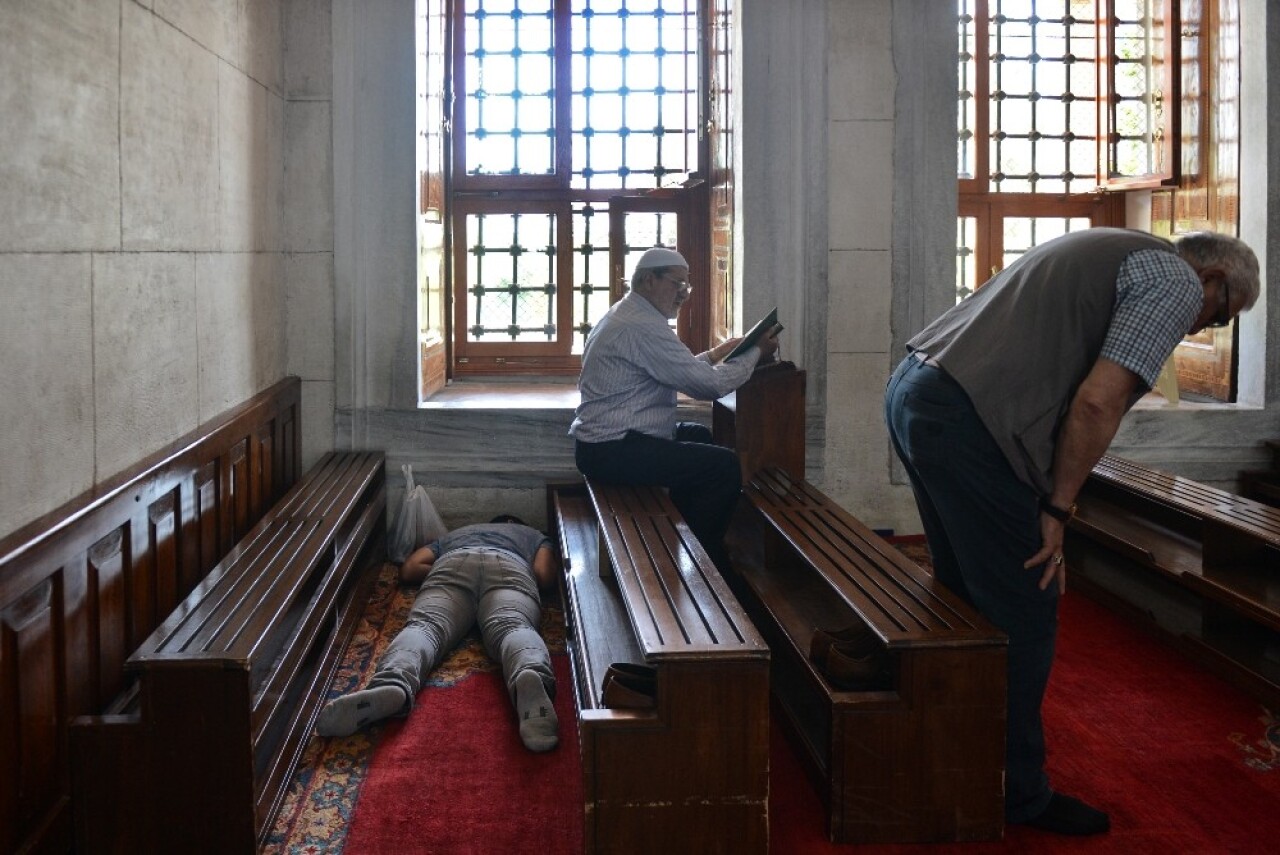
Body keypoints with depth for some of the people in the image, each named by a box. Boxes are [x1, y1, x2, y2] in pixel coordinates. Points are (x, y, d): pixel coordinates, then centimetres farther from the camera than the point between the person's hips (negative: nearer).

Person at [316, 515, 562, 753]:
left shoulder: (454, 534, 46)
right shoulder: (533, 534, 43)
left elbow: (409, 569, 30)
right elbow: (544, 575, 21)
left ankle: (393, 684, -60)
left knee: (424, 626, -24)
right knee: (512, 626, -28)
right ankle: (531, 677, -66)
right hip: (510, 566, -1)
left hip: (452, 563, 1)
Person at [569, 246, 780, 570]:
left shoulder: (625, 315, 16)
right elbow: (709, 385, -19)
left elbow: (678, 371, 24)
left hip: (601, 442, 12)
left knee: (699, 435, 26)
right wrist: (756, 353, -6)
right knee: (724, 465, -13)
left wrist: (713, 355, 16)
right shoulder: (643, 326, -19)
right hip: (613, 451, -12)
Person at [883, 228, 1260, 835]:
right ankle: (1018, 794, 15)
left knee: (966, 592, 22)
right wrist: (1057, 511, -4)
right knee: (1023, 613, 2)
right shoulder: (1176, 282, -1)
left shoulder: (1111, 252, 28)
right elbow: (1097, 402, -14)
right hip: (966, 420, -10)